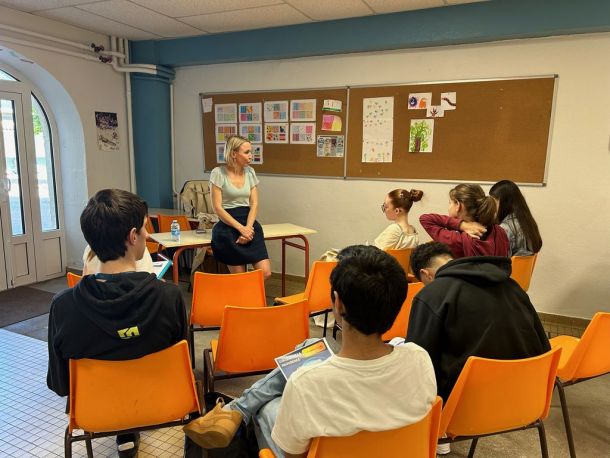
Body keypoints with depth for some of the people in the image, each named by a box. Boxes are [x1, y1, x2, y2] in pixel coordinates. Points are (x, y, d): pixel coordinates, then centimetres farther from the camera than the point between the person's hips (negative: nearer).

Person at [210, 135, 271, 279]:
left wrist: (248, 228, -10)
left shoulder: (250, 172, 10)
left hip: (250, 225, 5)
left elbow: (254, 204, 6)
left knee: (265, 273, -7)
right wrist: (241, 228, -15)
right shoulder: (218, 173, -5)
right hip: (229, 226, -4)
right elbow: (217, 207, -9)